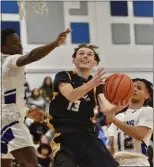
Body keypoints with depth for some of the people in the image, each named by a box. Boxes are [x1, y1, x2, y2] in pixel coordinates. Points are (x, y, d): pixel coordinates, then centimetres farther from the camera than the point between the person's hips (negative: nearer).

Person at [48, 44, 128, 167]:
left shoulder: (97, 85, 13)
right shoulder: (63, 76, 2)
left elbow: (105, 107, -7)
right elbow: (70, 96, -20)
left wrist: (117, 107, -31)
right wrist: (91, 84, -37)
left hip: (87, 134, 4)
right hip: (63, 134, -4)